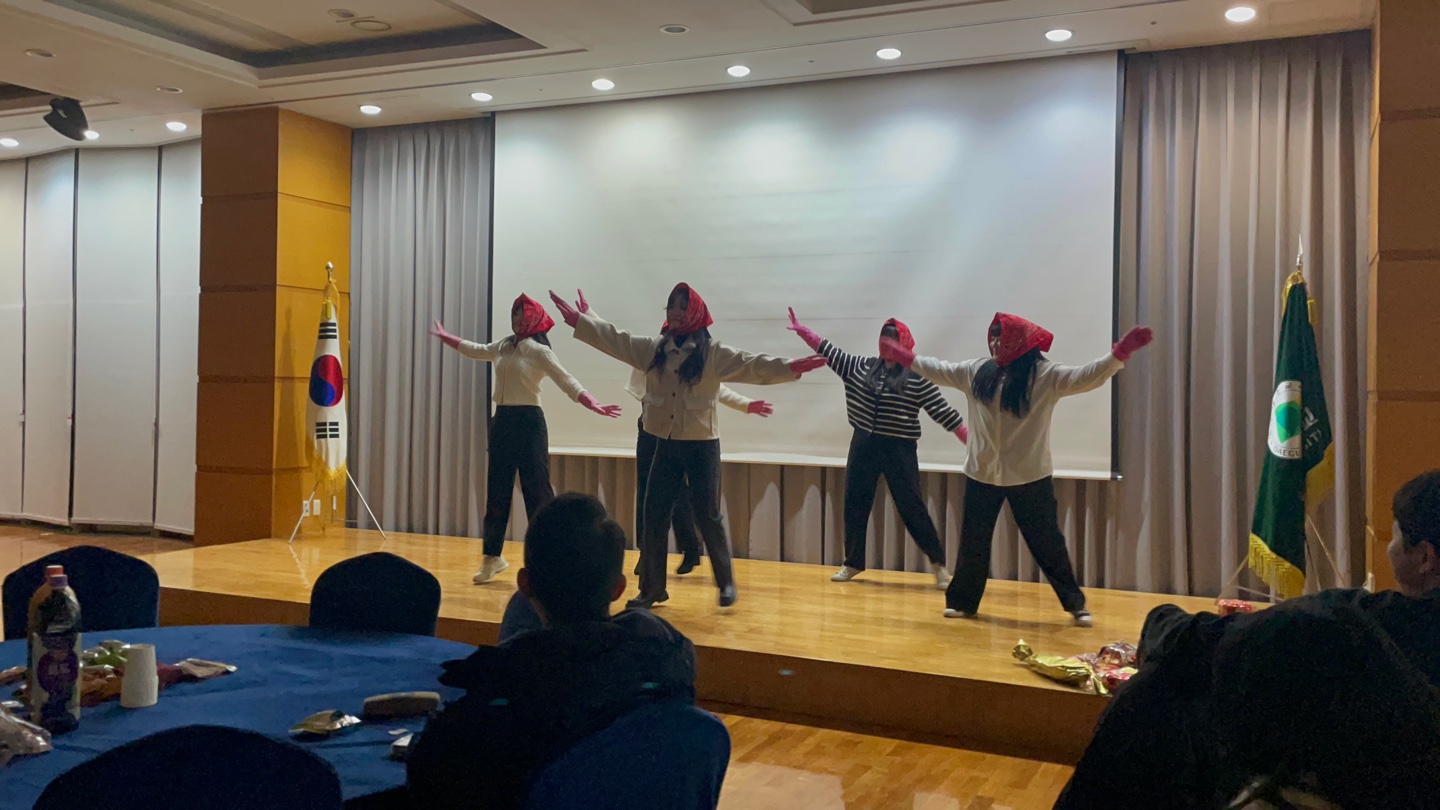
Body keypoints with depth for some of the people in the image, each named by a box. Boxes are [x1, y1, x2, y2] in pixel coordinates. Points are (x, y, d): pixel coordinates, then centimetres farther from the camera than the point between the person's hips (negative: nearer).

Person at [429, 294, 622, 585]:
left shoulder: (539, 351, -10)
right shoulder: (503, 347, 11)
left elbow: (566, 380, -19)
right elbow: (474, 350, 29)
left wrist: (594, 404, -32)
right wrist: (444, 337, 39)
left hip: (528, 421, -7)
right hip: (502, 420, 7)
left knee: (536, 490, -4)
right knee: (497, 490, 12)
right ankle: (493, 556, 22)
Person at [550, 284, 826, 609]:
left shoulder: (714, 353, -8)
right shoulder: (652, 349, 5)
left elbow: (751, 365, -18)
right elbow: (614, 340, 6)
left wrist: (788, 368, -33)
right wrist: (580, 320, 1)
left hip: (702, 445, -4)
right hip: (665, 444, 4)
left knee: (708, 516, 2)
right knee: (654, 516, 5)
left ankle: (726, 582, 19)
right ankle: (652, 588, 16)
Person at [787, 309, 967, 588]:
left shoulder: (917, 378, -6)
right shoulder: (861, 367, 7)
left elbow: (942, 411, -6)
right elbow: (829, 351, 11)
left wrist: (971, 439, -10)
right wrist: (802, 330, 7)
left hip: (899, 450, -5)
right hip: (864, 446, 5)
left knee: (911, 507, -2)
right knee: (855, 504, 10)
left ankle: (938, 563, 13)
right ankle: (853, 563, 24)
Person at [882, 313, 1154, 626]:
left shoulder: (1046, 375, -10)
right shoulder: (976, 371, 2)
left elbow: (1086, 376, -20)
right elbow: (939, 370, 14)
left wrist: (1120, 353, -33)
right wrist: (903, 356, 15)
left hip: (1030, 477, -4)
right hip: (982, 474, 4)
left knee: (1048, 543, 4)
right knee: (972, 542, 13)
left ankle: (1076, 605, 17)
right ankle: (962, 601, 28)